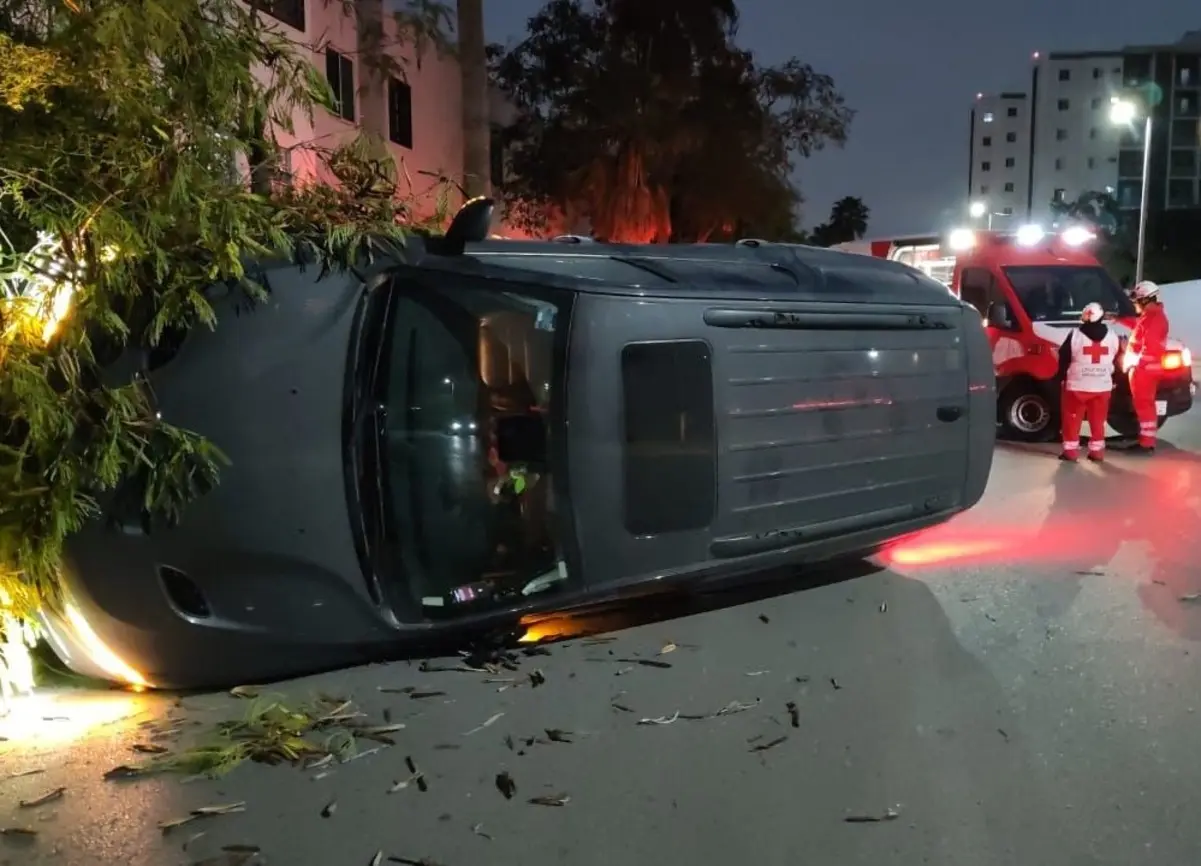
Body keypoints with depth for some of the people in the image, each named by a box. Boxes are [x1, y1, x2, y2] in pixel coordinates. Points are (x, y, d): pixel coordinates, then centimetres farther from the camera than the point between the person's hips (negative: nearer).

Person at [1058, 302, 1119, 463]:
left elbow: (1064, 359, -4)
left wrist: (1062, 377, 8)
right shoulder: (1112, 336, 3)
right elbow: (1115, 361, 13)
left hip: (1077, 386, -3)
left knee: (1072, 419, 5)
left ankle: (1071, 451, 5)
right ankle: (1097, 451, 13)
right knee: (1098, 420, 11)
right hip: (1103, 387, 3)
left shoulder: (1075, 335, -9)